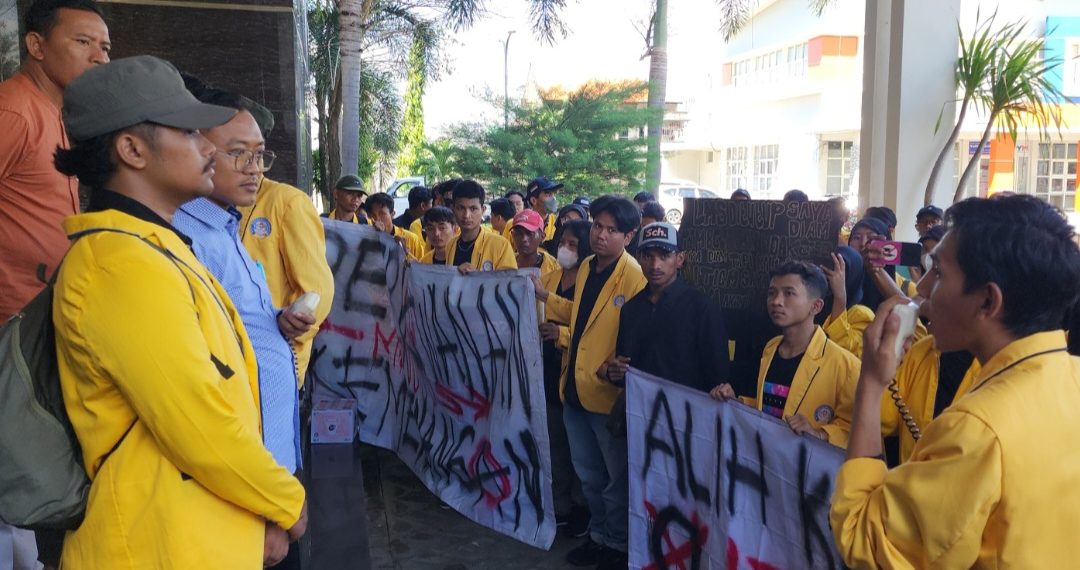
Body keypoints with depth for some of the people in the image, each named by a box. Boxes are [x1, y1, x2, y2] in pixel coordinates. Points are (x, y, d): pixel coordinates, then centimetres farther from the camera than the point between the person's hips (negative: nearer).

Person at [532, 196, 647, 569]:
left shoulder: (634, 278, -18)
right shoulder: (586, 267, 7)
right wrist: (544, 297, 13)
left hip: (609, 393, -8)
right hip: (575, 387, 8)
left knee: (616, 478, 12)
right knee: (588, 474, 22)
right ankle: (598, 535, 40)